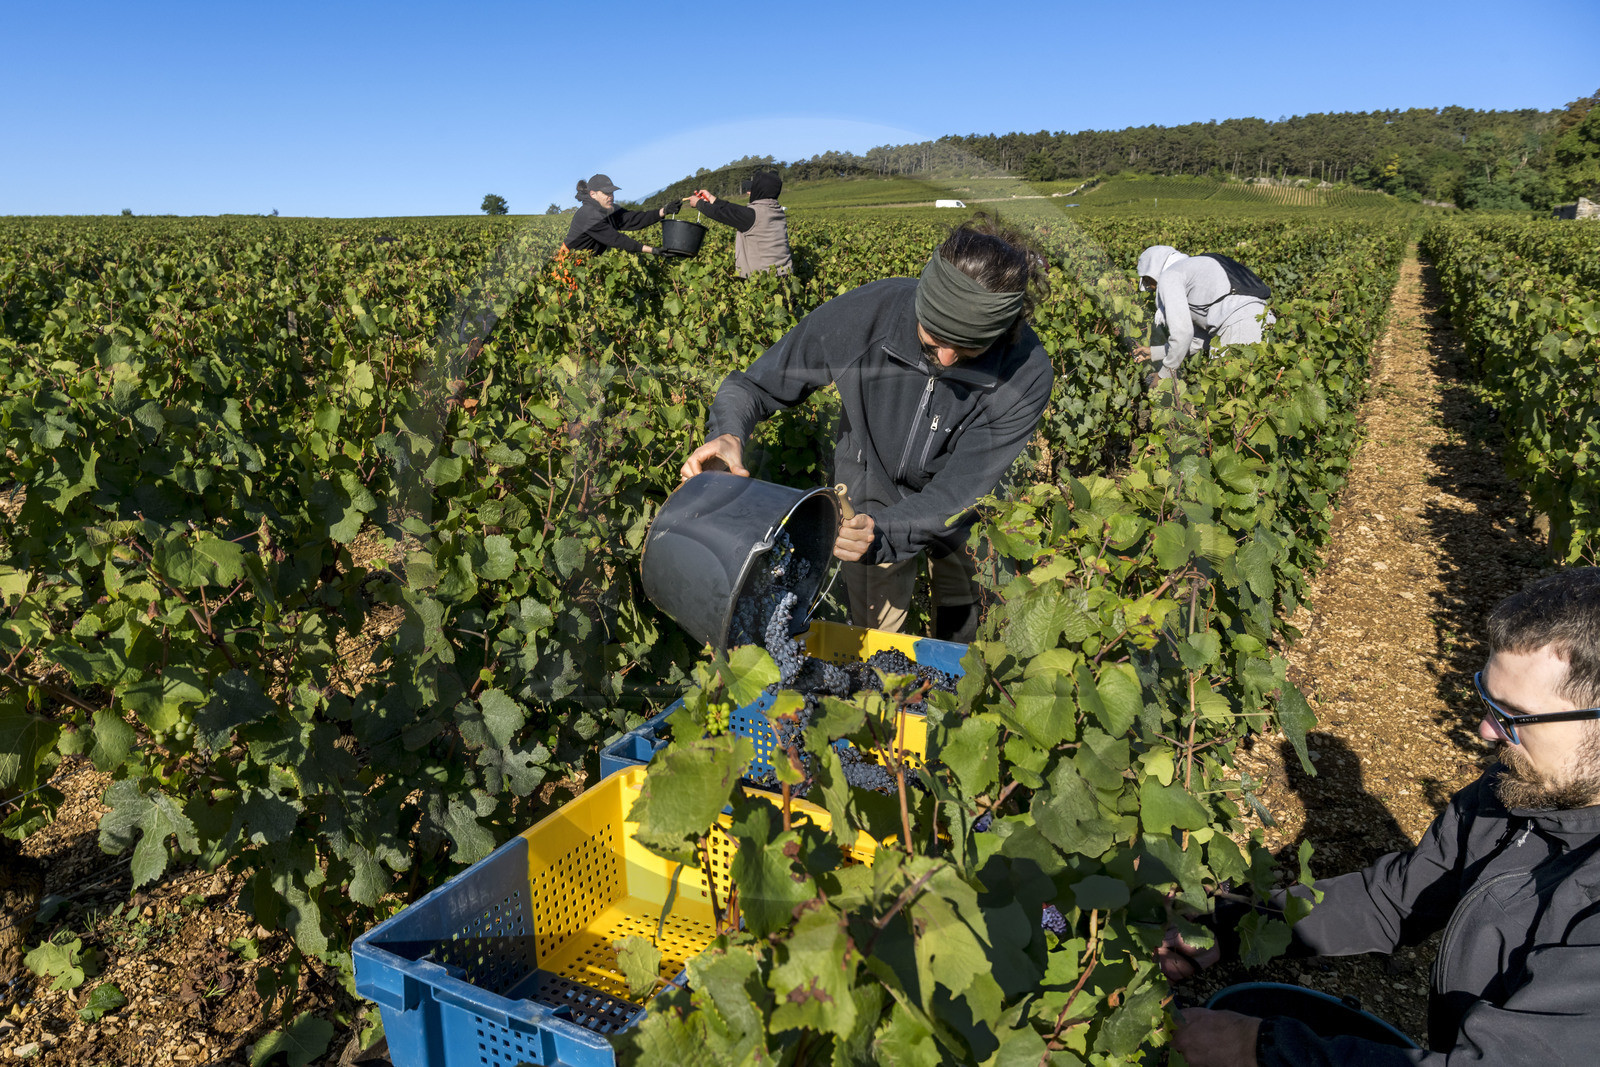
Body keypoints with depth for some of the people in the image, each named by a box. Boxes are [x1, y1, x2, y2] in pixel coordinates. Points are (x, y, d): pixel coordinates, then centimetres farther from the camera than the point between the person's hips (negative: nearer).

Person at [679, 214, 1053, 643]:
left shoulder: (1025, 375, -33)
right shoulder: (864, 314, -33)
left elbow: (960, 493, -33)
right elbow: (757, 383, -20)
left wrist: (884, 531, -51)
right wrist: (728, 433, -42)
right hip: (870, 494, 0)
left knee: (961, 624, 21)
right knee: (872, 641, 15)